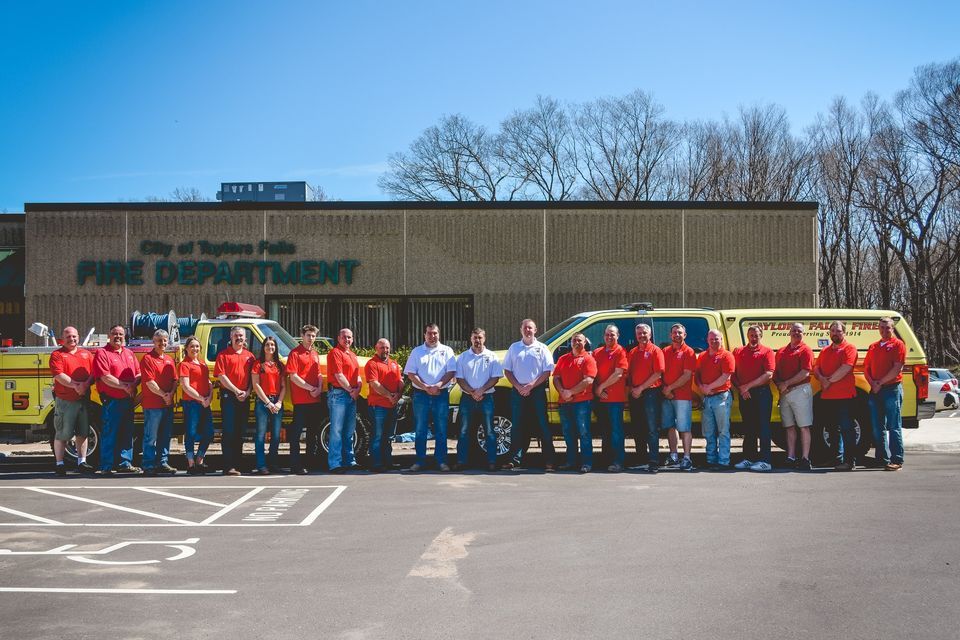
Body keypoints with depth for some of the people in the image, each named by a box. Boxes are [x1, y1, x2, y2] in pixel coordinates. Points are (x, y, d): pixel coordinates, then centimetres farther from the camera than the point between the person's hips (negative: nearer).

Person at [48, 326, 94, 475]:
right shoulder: (57, 355, -1)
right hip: (65, 401, -5)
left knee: (82, 433, 9)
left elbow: (93, 372, 4)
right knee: (62, 434, 0)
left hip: (83, 400, 5)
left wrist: (86, 384, -14)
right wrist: (75, 385, -22)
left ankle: (81, 462, 17)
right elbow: (59, 375, -14)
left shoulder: (86, 354, 13)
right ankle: (59, 464, 7)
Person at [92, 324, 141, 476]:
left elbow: (139, 374, 13)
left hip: (128, 400, 7)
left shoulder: (129, 354, 16)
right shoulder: (102, 353, -5)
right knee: (109, 434, -5)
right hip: (111, 401, -6)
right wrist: (124, 386, -15)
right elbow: (105, 378, -14)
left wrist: (133, 385, -8)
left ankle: (125, 463, 19)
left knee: (127, 433, 11)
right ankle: (106, 467, -1)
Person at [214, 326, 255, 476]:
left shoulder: (249, 356, 14)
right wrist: (236, 391, -14)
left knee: (240, 432, 9)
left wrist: (247, 392, -6)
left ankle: (237, 464, 15)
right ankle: (228, 466, -10)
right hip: (228, 396, -4)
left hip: (244, 398, 4)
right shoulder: (223, 355, 2)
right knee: (229, 431, -8)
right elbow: (221, 376, -7)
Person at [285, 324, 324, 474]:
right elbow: (293, 377, -12)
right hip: (301, 400, -7)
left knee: (314, 432, 14)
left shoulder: (315, 354, 17)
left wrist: (319, 388, -1)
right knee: (296, 432, -5)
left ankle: (312, 462, 24)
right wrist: (310, 388, -14)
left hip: (315, 400, 7)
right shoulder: (295, 353, -5)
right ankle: (295, 465, -4)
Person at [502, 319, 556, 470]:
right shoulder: (514, 348, 11)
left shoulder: (542, 348, 4)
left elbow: (547, 372, -2)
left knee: (543, 425, -3)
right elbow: (507, 371, 10)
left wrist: (530, 386, -12)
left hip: (537, 391, -2)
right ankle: (515, 459, 8)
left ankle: (548, 460, -2)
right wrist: (519, 387, -5)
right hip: (518, 391, 2)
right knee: (517, 426, 3)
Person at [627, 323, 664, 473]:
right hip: (635, 394, 6)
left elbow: (657, 374, -10)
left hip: (650, 392, -6)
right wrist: (631, 388, 0)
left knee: (652, 429, -8)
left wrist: (640, 388, -12)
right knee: (637, 429, 11)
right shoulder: (632, 352, 17)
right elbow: (628, 373, 18)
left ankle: (653, 462, -10)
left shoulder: (655, 351, -2)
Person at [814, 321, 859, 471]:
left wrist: (829, 381, -11)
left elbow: (845, 369, -16)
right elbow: (816, 368, 13)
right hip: (827, 397, 7)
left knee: (847, 429, -6)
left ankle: (850, 461, -4)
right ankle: (838, 458, 19)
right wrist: (822, 379, -8)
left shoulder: (849, 349, -3)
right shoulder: (825, 351, 20)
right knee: (833, 429, 12)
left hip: (844, 396, -7)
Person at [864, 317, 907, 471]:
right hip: (875, 391, 7)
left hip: (892, 389, -7)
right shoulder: (873, 347, 18)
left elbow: (897, 368, -11)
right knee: (878, 428, 8)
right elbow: (866, 368, 16)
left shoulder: (898, 344, -2)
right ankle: (882, 459, 15)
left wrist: (880, 382, -11)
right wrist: (872, 383, -2)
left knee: (894, 427, -6)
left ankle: (897, 460, -6)